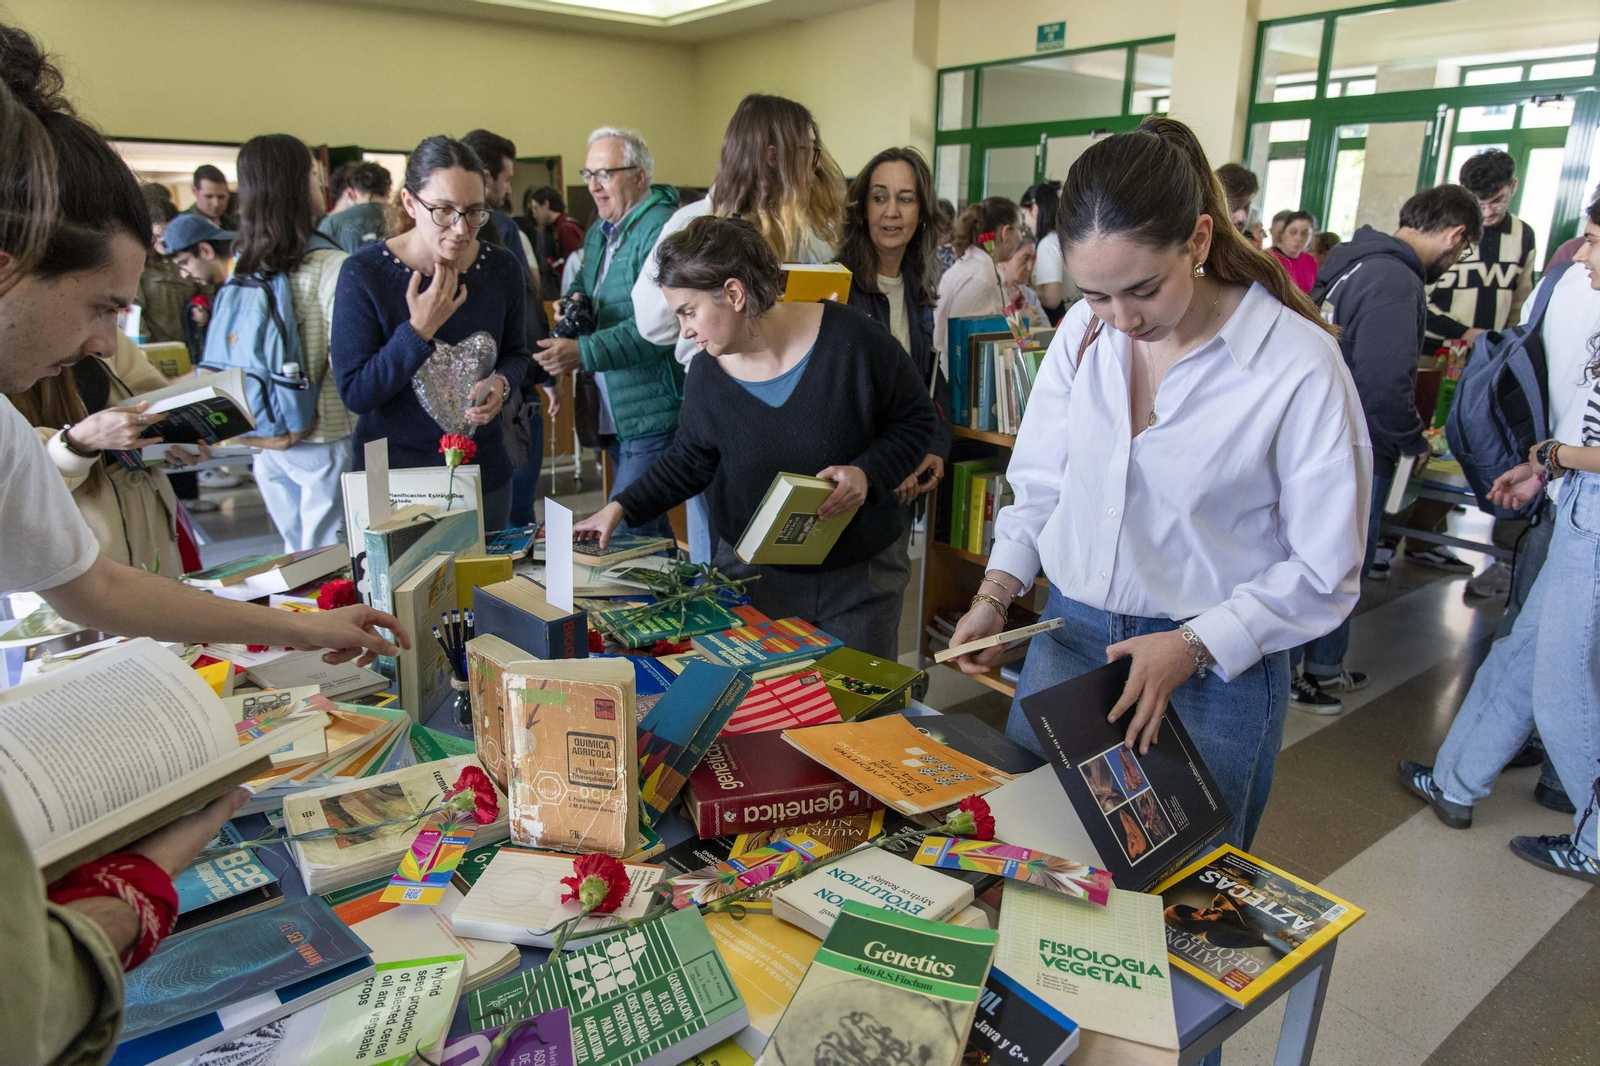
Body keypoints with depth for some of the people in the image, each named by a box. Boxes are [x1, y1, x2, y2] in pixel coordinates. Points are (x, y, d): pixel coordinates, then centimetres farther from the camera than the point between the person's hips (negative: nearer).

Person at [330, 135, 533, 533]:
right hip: (393, 477, -3)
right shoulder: (363, 274, -14)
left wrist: (501, 384, -12)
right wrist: (419, 330, -23)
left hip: (484, 473, 3)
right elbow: (354, 393, -14)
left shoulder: (501, 268, -5)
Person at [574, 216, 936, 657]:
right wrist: (621, 507, -1)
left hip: (861, 574, -1)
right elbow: (690, 462, 8)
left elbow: (915, 419, -6)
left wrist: (868, 474, -22)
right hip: (753, 572, 2)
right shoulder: (707, 373, -5)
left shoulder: (851, 339, -16)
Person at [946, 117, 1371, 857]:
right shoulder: (1082, 332, -1)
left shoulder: (1300, 365, -16)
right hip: (1066, 639, 5)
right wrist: (997, 590, -2)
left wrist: (1194, 647, -17)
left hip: (1213, 669, -4)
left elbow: (1323, 573, -10)